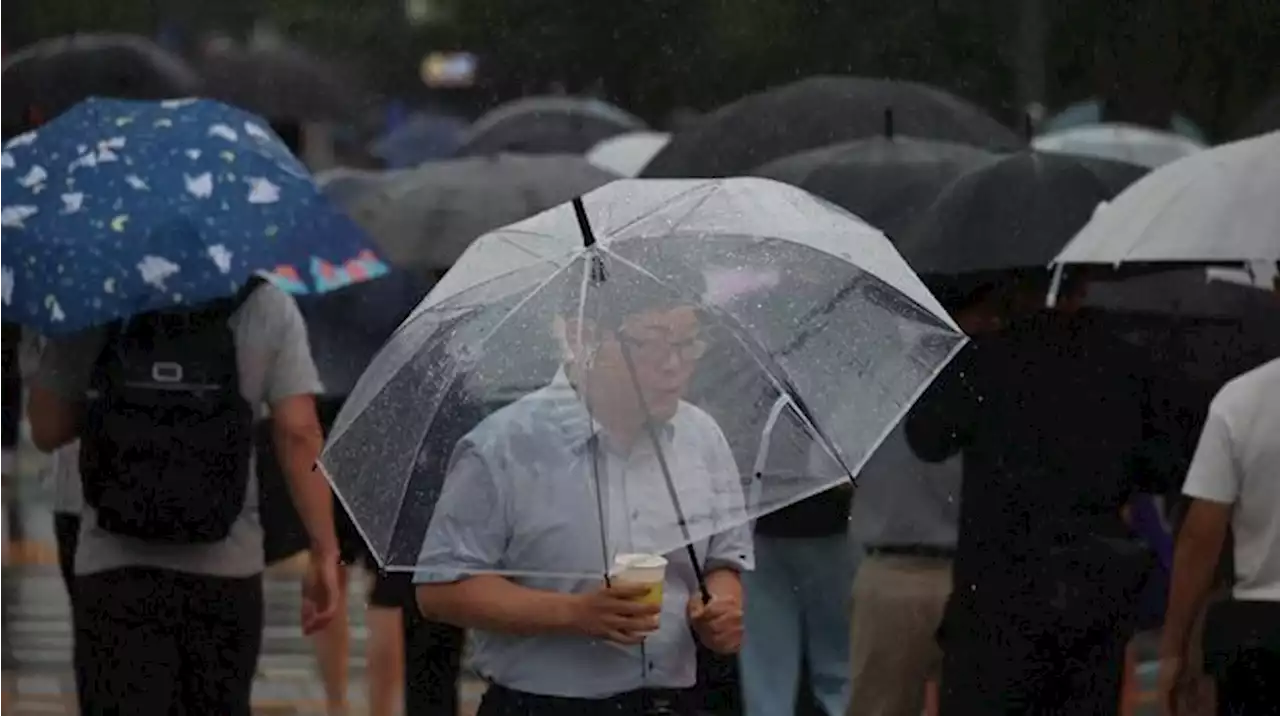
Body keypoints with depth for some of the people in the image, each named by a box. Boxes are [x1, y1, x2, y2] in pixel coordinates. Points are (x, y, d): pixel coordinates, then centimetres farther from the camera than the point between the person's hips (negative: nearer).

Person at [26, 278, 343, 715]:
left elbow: (46, 430, 4)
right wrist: (325, 552, -4)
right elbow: (299, 435, -6)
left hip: (112, 569, -1)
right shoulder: (267, 309, -1)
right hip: (224, 568, 1)